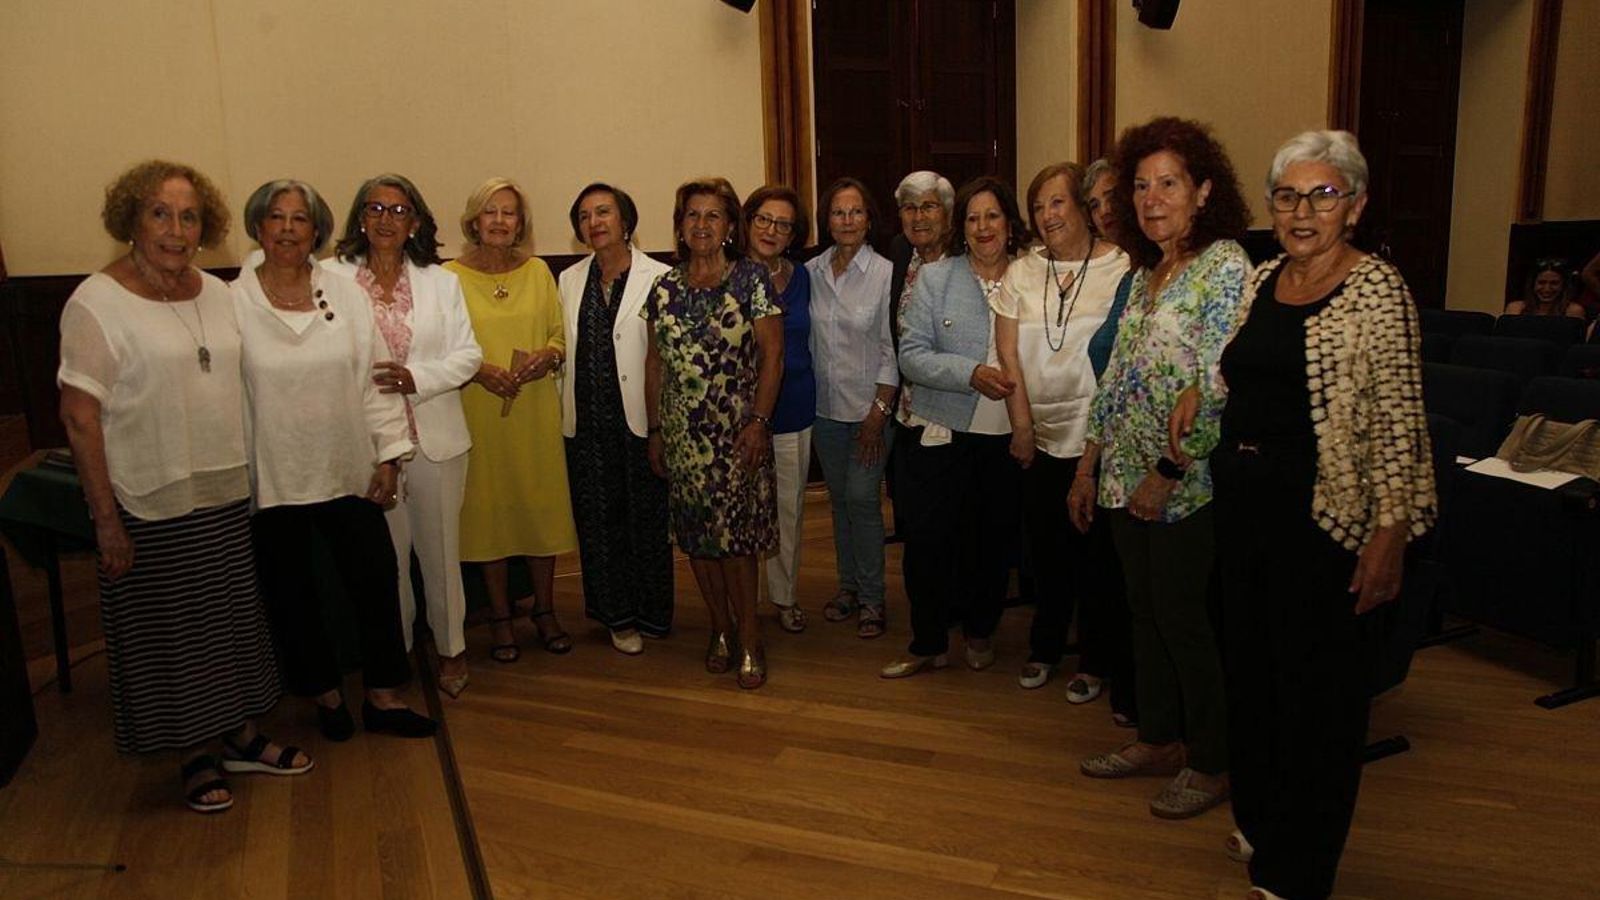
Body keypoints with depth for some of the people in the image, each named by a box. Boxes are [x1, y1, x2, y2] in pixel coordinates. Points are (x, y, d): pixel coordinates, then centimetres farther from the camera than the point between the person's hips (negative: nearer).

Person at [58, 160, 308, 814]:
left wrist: (248, 472, 11)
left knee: (231, 618, 16)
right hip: (151, 504, -5)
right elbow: (79, 417, -14)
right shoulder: (97, 303, -12)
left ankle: (238, 734, 33)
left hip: (227, 493, 6)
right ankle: (193, 755, 25)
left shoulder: (216, 293, 6)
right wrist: (106, 520, -16)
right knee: (169, 630, 8)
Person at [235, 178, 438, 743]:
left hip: (349, 473, 1)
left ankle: (382, 697, 21)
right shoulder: (233, 302, -4)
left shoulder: (346, 294, 2)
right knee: (292, 594, 11)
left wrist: (389, 456, -2)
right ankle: (326, 694, 31)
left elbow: (376, 378, 2)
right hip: (272, 479, -1)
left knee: (377, 580, 4)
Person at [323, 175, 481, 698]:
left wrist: (417, 377, -13)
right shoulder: (333, 278, -1)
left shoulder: (441, 282, 6)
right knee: (385, 552, 9)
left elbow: (468, 354, 1)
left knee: (439, 550, 10)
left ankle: (451, 647, 27)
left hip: (435, 438, 1)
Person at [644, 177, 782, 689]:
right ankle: (722, 628, 25)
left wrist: (759, 422, -14)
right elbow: (654, 363, 10)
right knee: (697, 534, 9)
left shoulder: (752, 279, -4)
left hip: (738, 431, -4)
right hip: (681, 434, 4)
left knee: (736, 532, -2)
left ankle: (748, 636, 13)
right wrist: (654, 430, 7)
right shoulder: (664, 288, 7)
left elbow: (772, 355, -6)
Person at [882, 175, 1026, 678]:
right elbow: (911, 356, -8)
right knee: (928, 541, 2)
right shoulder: (935, 278, 0)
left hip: (1007, 438, 1)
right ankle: (928, 645, 20)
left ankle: (980, 631, 36)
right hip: (941, 434, -1)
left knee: (994, 541, 13)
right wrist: (973, 374, -20)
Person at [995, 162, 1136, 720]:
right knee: (1045, 547, 14)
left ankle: (1096, 661, 22)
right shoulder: (1022, 272, 7)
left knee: (1098, 553, 5)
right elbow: (1008, 355, 4)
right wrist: (1021, 426, -3)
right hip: (1040, 438, 4)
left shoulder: (1120, 269, -6)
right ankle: (1045, 647, 32)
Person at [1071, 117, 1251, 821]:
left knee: (1182, 618, 2)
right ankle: (1158, 739, 31)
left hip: (1184, 482, -7)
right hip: (1126, 474, 8)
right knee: (1145, 611, 15)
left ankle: (1211, 763, 19)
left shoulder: (1225, 266, -12)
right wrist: (1087, 467, 14)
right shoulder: (1146, 272, 13)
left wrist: (1167, 472, -18)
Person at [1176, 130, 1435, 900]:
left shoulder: (1376, 289, -10)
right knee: (1250, 668, 17)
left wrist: (1390, 533, -18)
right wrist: (1200, 394, 3)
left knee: (1316, 689, 6)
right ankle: (1260, 822, 38)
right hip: (1243, 502, 7)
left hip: (1323, 514, -7)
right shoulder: (1261, 279, 9)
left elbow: (1398, 420, -14)